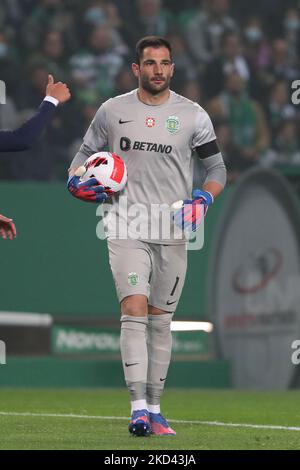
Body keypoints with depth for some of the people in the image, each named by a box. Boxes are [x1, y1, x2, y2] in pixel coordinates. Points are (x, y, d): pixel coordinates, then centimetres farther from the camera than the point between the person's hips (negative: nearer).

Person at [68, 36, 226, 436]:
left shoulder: (193, 115, 4)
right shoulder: (112, 111, 5)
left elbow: (217, 168, 10)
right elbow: (85, 155, 16)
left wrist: (203, 199, -8)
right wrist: (77, 180, -5)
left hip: (173, 231, 1)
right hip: (127, 229, -1)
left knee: (160, 321, 6)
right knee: (134, 310, -16)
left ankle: (155, 410, 15)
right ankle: (138, 408, -20)